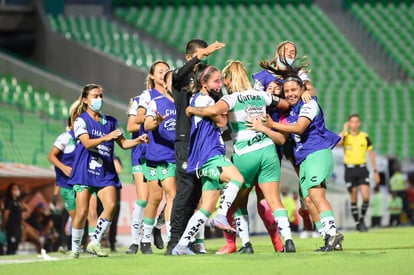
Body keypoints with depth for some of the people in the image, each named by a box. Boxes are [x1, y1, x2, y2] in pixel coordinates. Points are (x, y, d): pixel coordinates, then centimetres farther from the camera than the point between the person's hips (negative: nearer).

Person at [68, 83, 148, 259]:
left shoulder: (110, 122, 13)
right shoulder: (81, 120, -1)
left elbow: (123, 143, 16)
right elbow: (87, 143, -16)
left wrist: (138, 140, -4)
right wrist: (106, 137, -32)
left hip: (106, 173, 4)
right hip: (85, 171, -4)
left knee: (111, 205, -16)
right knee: (82, 212, -7)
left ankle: (94, 242, -5)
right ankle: (75, 249, 8)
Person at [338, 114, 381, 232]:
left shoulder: (365, 137, 5)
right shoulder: (345, 136, 0)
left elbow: (371, 154, 11)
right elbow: (337, 142, -25)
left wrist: (375, 171, 8)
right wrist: (345, 130, -14)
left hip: (362, 169, 1)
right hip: (350, 170, -1)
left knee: (366, 197, -13)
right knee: (354, 199, 1)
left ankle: (362, 219, 8)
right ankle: (357, 224, 12)